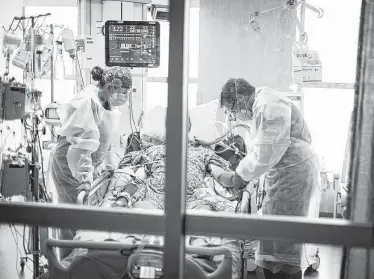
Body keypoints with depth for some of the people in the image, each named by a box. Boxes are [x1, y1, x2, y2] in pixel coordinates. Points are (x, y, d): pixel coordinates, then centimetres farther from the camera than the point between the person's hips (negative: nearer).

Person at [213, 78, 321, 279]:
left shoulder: (268, 107, -17)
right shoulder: (260, 106, 16)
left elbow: (265, 154, -21)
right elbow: (258, 148, 19)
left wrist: (238, 176, -10)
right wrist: (241, 174, 8)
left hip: (294, 174, -10)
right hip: (285, 173, 10)